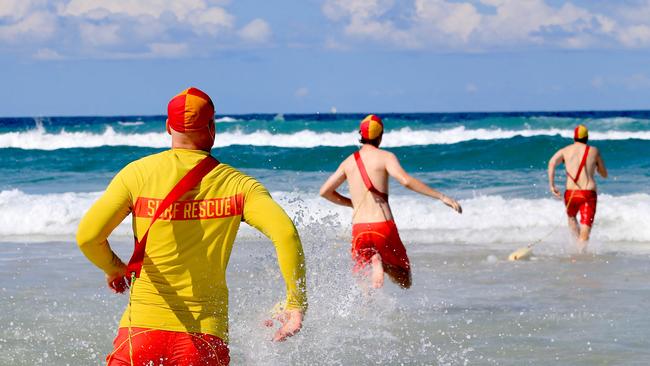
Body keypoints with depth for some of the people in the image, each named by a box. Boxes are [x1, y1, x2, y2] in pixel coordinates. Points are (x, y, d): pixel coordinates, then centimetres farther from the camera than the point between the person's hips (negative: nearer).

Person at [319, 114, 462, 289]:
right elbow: (406, 181, -17)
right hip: (383, 227, -3)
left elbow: (325, 191, 15)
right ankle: (381, 263, -25)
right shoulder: (385, 157, -1)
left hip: (359, 229, 4)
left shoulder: (349, 162, 13)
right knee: (404, 282, 9)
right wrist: (441, 196, -18)